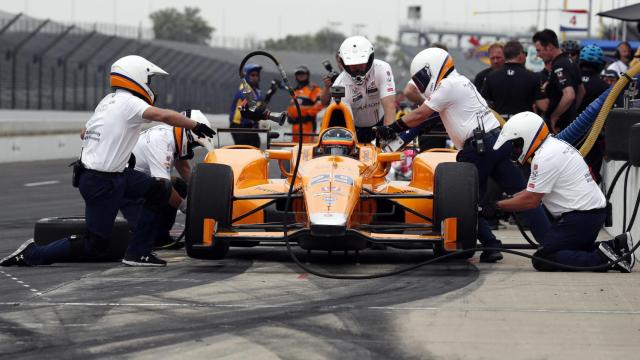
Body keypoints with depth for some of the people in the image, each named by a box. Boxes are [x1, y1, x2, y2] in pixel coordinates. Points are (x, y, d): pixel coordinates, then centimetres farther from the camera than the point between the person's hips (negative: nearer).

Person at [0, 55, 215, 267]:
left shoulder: (108, 100, 12)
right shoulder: (128, 102, -15)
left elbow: (85, 133, 20)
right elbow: (163, 116, -28)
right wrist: (195, 126, -19)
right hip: (102, 184, -9)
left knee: (159, 190, 6)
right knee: (94, 247, 0)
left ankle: (138, 252, 8)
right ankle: (32, 254, 7)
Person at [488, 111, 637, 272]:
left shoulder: (544, 158, -17)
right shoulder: (555, 144, 15)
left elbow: (531, 200, -14)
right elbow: (534, 189, 21)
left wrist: (497, 206, -5)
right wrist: (509, 199, 14)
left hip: (581, 217, -10)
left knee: (542, 260, -10)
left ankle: (601, 258, -17)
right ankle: (615, 246, 8)